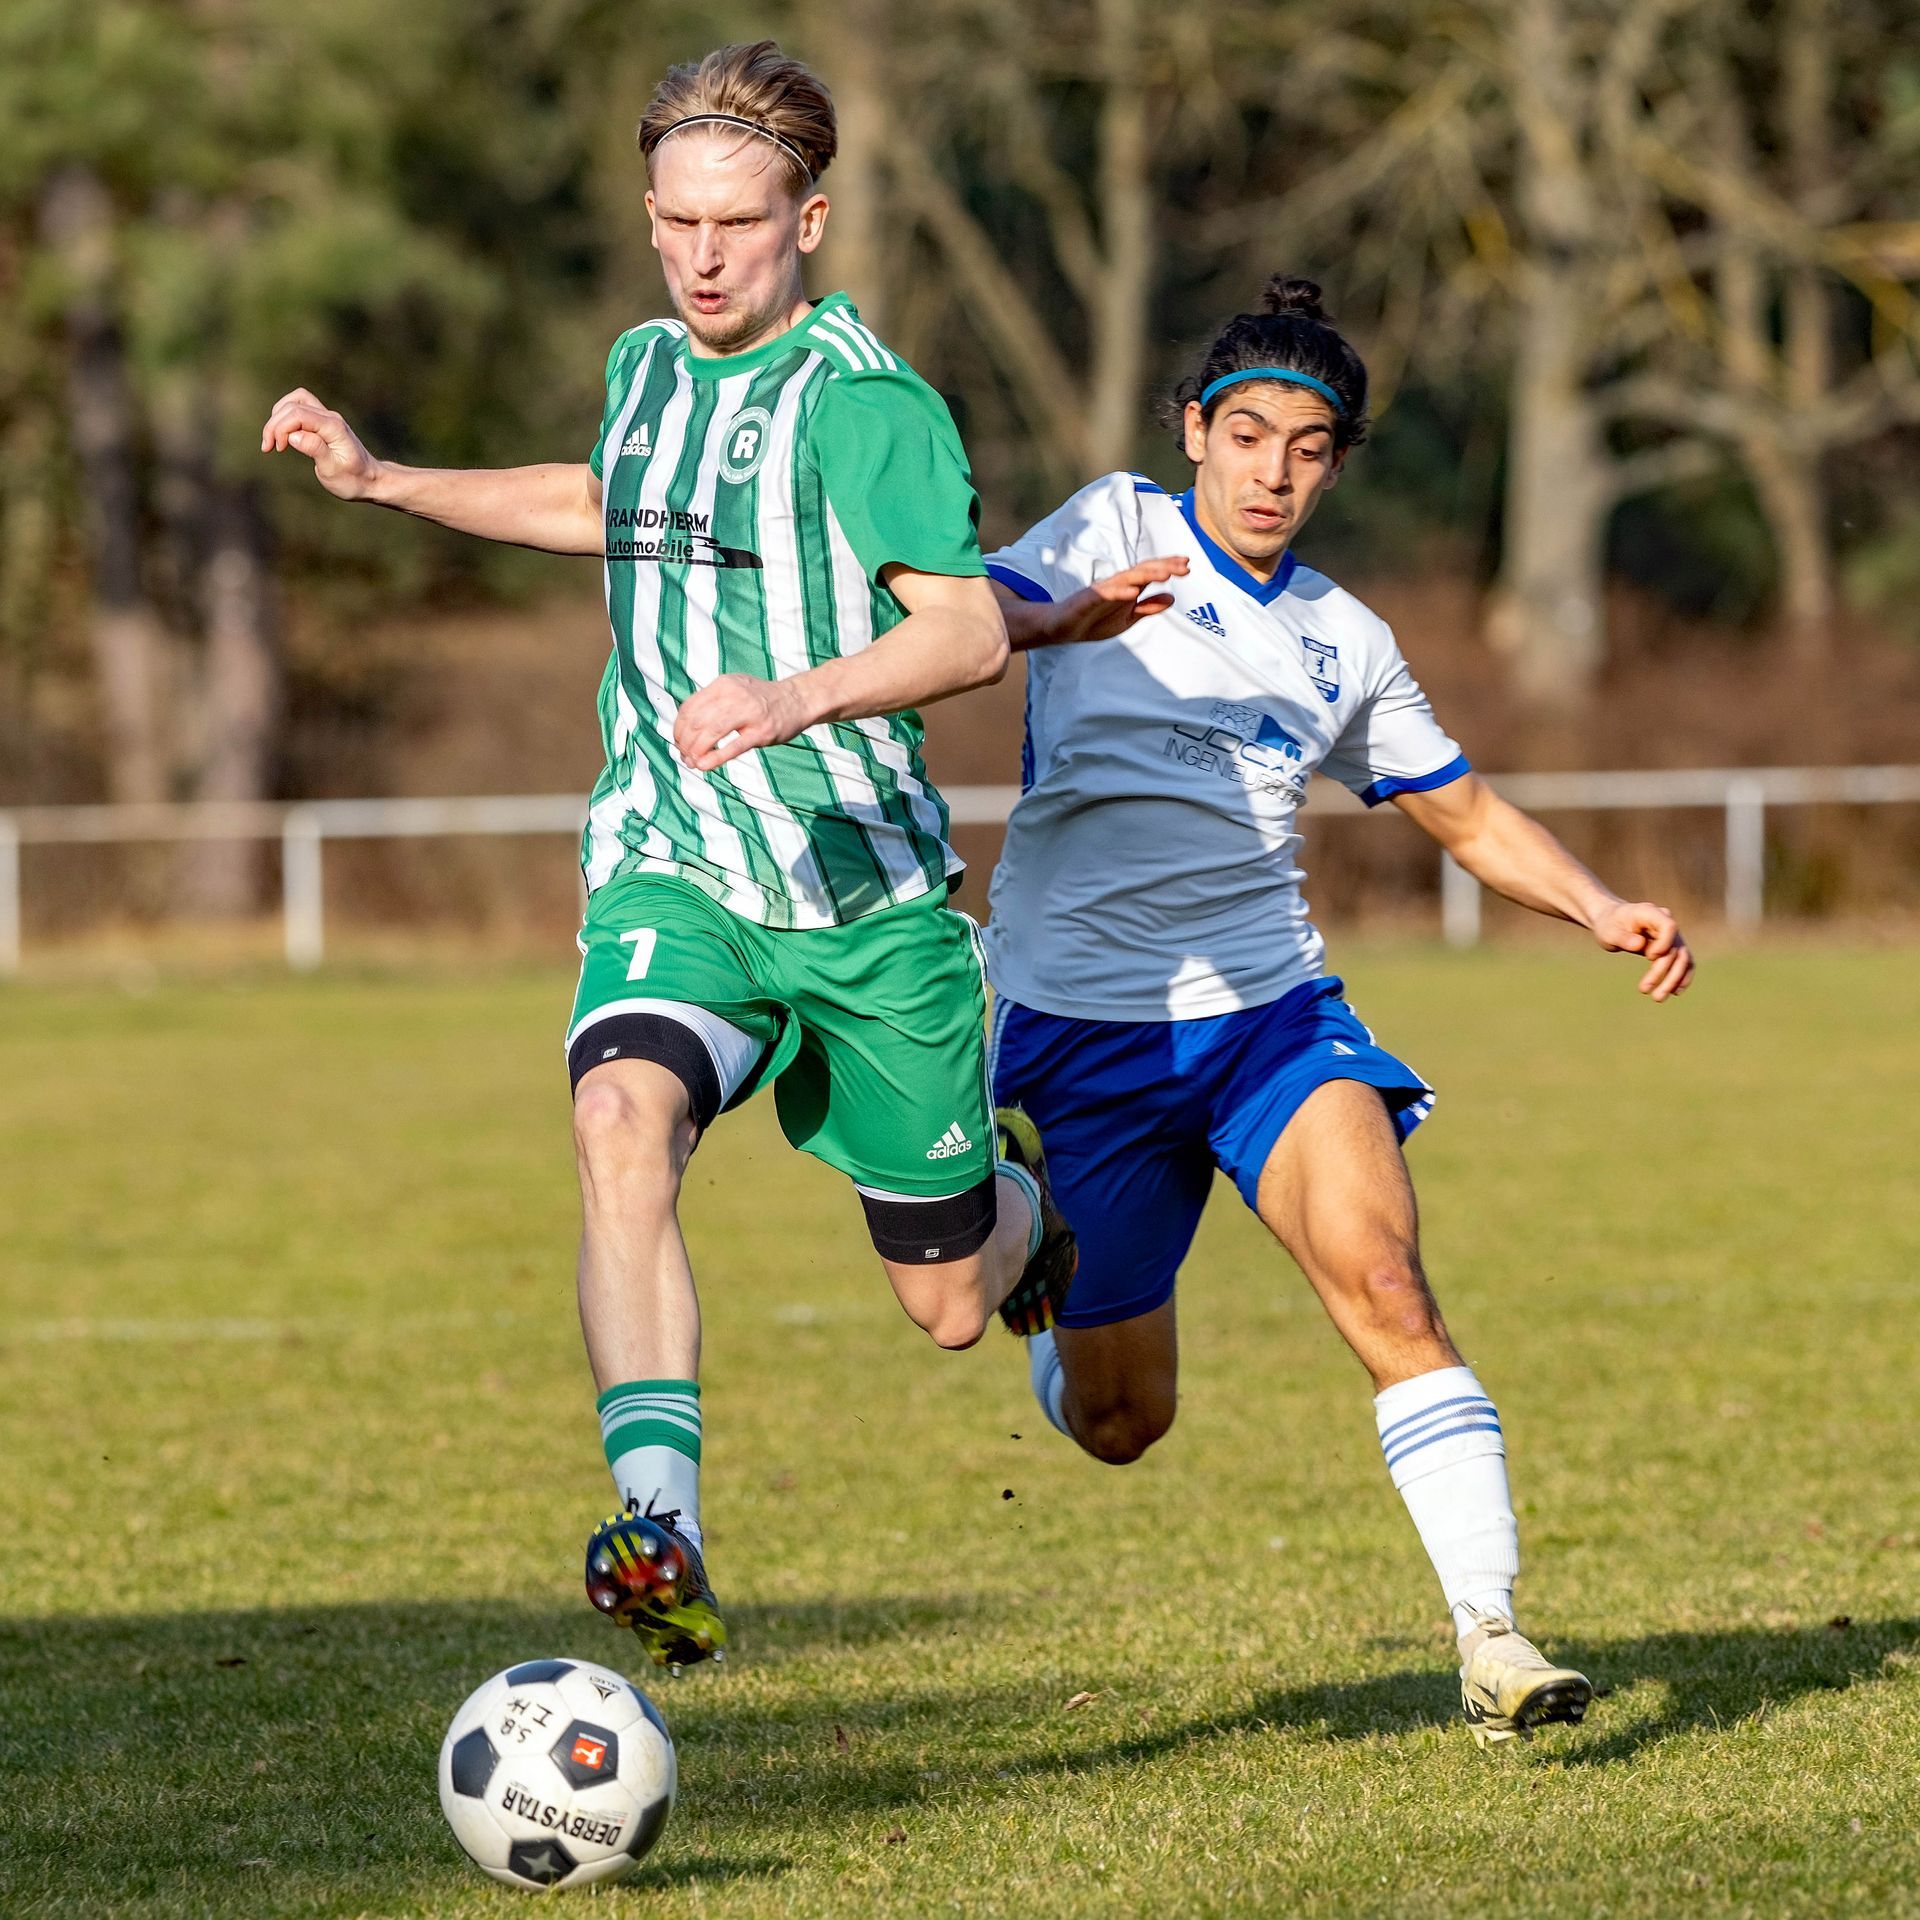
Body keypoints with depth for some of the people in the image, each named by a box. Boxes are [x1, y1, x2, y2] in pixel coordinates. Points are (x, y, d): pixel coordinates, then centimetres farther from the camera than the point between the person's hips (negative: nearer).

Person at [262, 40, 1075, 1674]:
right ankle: (661, 1536, -41)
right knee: (624, 1118, -30)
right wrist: (383, 481, 28)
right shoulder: (647, 369, 10)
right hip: (671, 876, 4)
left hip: (862, 882, -4)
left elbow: (969, 630, -22)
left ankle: (1021, 1202, 47)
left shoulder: (861, 400, -12)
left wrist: (795, 698, -38)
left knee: (949, 1305, 7)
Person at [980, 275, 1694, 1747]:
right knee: (1120, 1424, 5)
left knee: (1386, 1287, -23)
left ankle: (1493, 1638, -25)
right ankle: (1042, 1290, 42)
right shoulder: (1116, 531, 0)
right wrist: (1064, 620, -39)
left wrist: (1601, 909, 2)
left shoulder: (1345, 643, 13)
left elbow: (1468, 815, 21)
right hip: (1081, 1020, -2)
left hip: (1273, 1011, 3)